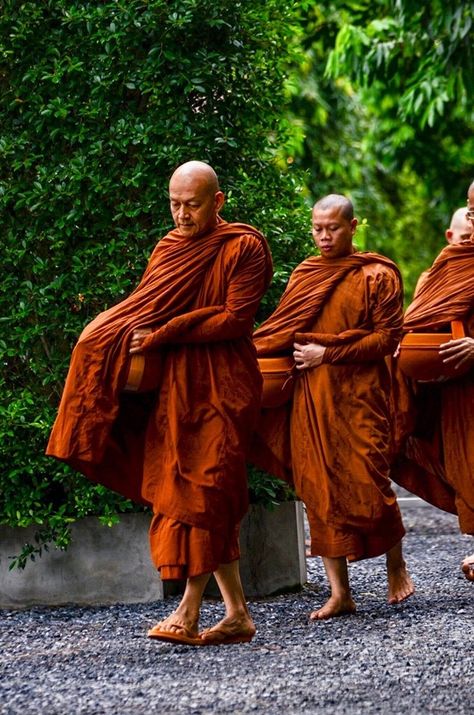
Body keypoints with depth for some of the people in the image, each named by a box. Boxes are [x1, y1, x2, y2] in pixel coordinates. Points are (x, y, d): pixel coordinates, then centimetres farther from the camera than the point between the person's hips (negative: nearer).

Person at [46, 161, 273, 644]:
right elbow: (144, 310, 15)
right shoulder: (170, 246, 14)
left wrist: (165, 334, -17)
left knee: (203, 494, -11)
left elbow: (236, 318, -14)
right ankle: (237, 614, 8)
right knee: (214, 504, 5)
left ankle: (189, 613, -12)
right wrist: (138, 337, -8)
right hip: (173, 385, 6)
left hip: (220, 386, -6)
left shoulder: (244, 247, -5)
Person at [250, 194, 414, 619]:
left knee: (367, 485, -7)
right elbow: (283, 335, 21)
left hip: (359, 396, -4)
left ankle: (396, 566, 19)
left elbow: (387, 338, -7)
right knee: (320, 489, 1)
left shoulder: (377, 276, -1)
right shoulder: (303, 276, 14)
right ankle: (340, 593, 5)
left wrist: (327, 353, -10)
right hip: (310, 398, 5)